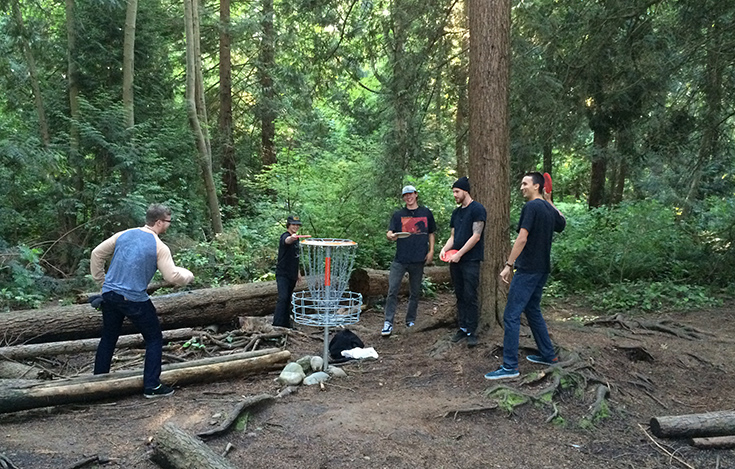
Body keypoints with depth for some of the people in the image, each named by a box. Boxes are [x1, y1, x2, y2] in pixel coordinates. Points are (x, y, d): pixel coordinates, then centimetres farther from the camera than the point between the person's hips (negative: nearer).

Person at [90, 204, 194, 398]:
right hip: (134, 300, -6)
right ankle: (151, 386, 9)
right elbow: (172, 276, -13)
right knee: (154, 339, 9)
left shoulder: (124, 234, 6)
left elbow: (97, 254, 11)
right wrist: (188, 275, 7)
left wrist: (101, 281, 19)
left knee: (108, 338, 22)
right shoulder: (159, 247, -10)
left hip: (109, 295, 6)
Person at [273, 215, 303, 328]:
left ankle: (286, 323, 20)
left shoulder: (296, 239, 13)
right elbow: (287, 241, -40)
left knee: (288, 299, 13)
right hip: (283, 273, -8)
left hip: (292, 274, 8)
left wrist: (298, 272, 22)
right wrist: (292, 238, -63)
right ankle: (277, 324, -18)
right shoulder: (285, 236, -13)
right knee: (283, 298, -17)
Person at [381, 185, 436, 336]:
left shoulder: (426, 213, 9)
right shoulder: (398, 215, 6)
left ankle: (410, 321, 25)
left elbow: (431, 233, 15)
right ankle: (388, 322, -3)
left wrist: (431, 251, 3)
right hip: (400, 260, -1)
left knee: (415, 293, 11)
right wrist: (390, 236, -26)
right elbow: (389, 232, -2)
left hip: (418, 260, 1)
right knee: (392, 291, -8)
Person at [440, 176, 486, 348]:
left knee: (470, 296, -6)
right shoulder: (456, 212, 16)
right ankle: (462, 328, 18)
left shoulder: (477, 209, -7)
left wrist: (459, 254, -13)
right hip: (455, 261, 7)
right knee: (460, 295, 11)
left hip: (470, 260, -7)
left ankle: (471, 332, 1)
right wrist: (445, 248, -1)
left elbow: (476, 237, -13)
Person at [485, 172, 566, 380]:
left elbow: (522, 239, -20)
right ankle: (548, 355, 29)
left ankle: (510, 366, -5)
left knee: (511, 316, -7)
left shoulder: (531, 207, -14)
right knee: (533, 310, 22)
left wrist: (509, 264, -18)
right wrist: (550, 203, 30)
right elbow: (562, 224, 34)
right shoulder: (549, 209, 11)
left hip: (527, 269, -9)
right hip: (542, 269, 9)